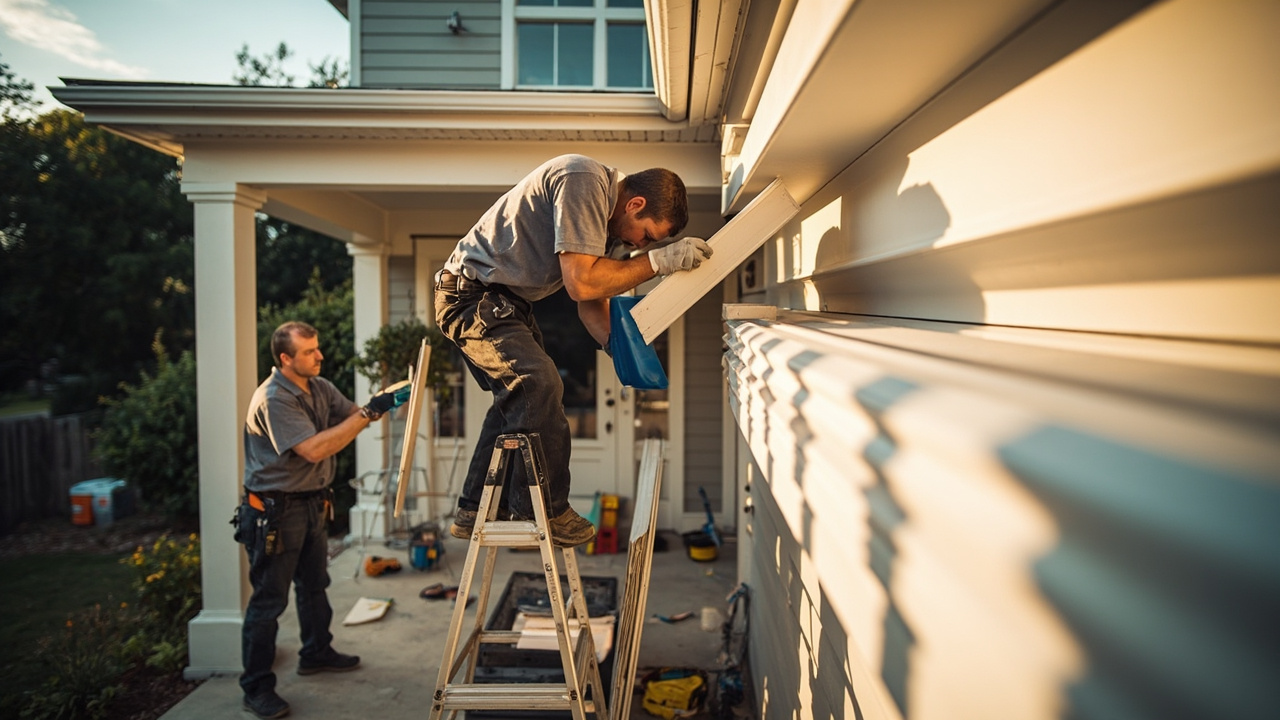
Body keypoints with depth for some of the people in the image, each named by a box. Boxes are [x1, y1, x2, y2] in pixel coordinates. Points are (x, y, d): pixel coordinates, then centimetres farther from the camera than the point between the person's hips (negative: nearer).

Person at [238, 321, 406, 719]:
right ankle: (257, 687, 13)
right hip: (276, 511, -9)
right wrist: (369, 414, -31)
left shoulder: (319, 387, 3)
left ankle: (316, 653, 41)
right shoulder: (272, 399, -23)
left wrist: (383, 401, -17)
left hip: (313, 504, 9)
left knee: (314, 585, 22)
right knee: (269, 599, 1)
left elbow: (350, 414, 1)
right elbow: (314, 449, -30)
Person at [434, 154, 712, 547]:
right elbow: (581, 283, -29)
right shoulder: (584, 180, -23)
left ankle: (476, 512, 24)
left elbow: (591, 302, 10)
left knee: (519, 397, 13)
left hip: (506, 303, 11)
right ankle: (542, 510, -6)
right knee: (539, 385, -20)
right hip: (471, 294, -11)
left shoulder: (609, 221, 8)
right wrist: (657, 261, -23)